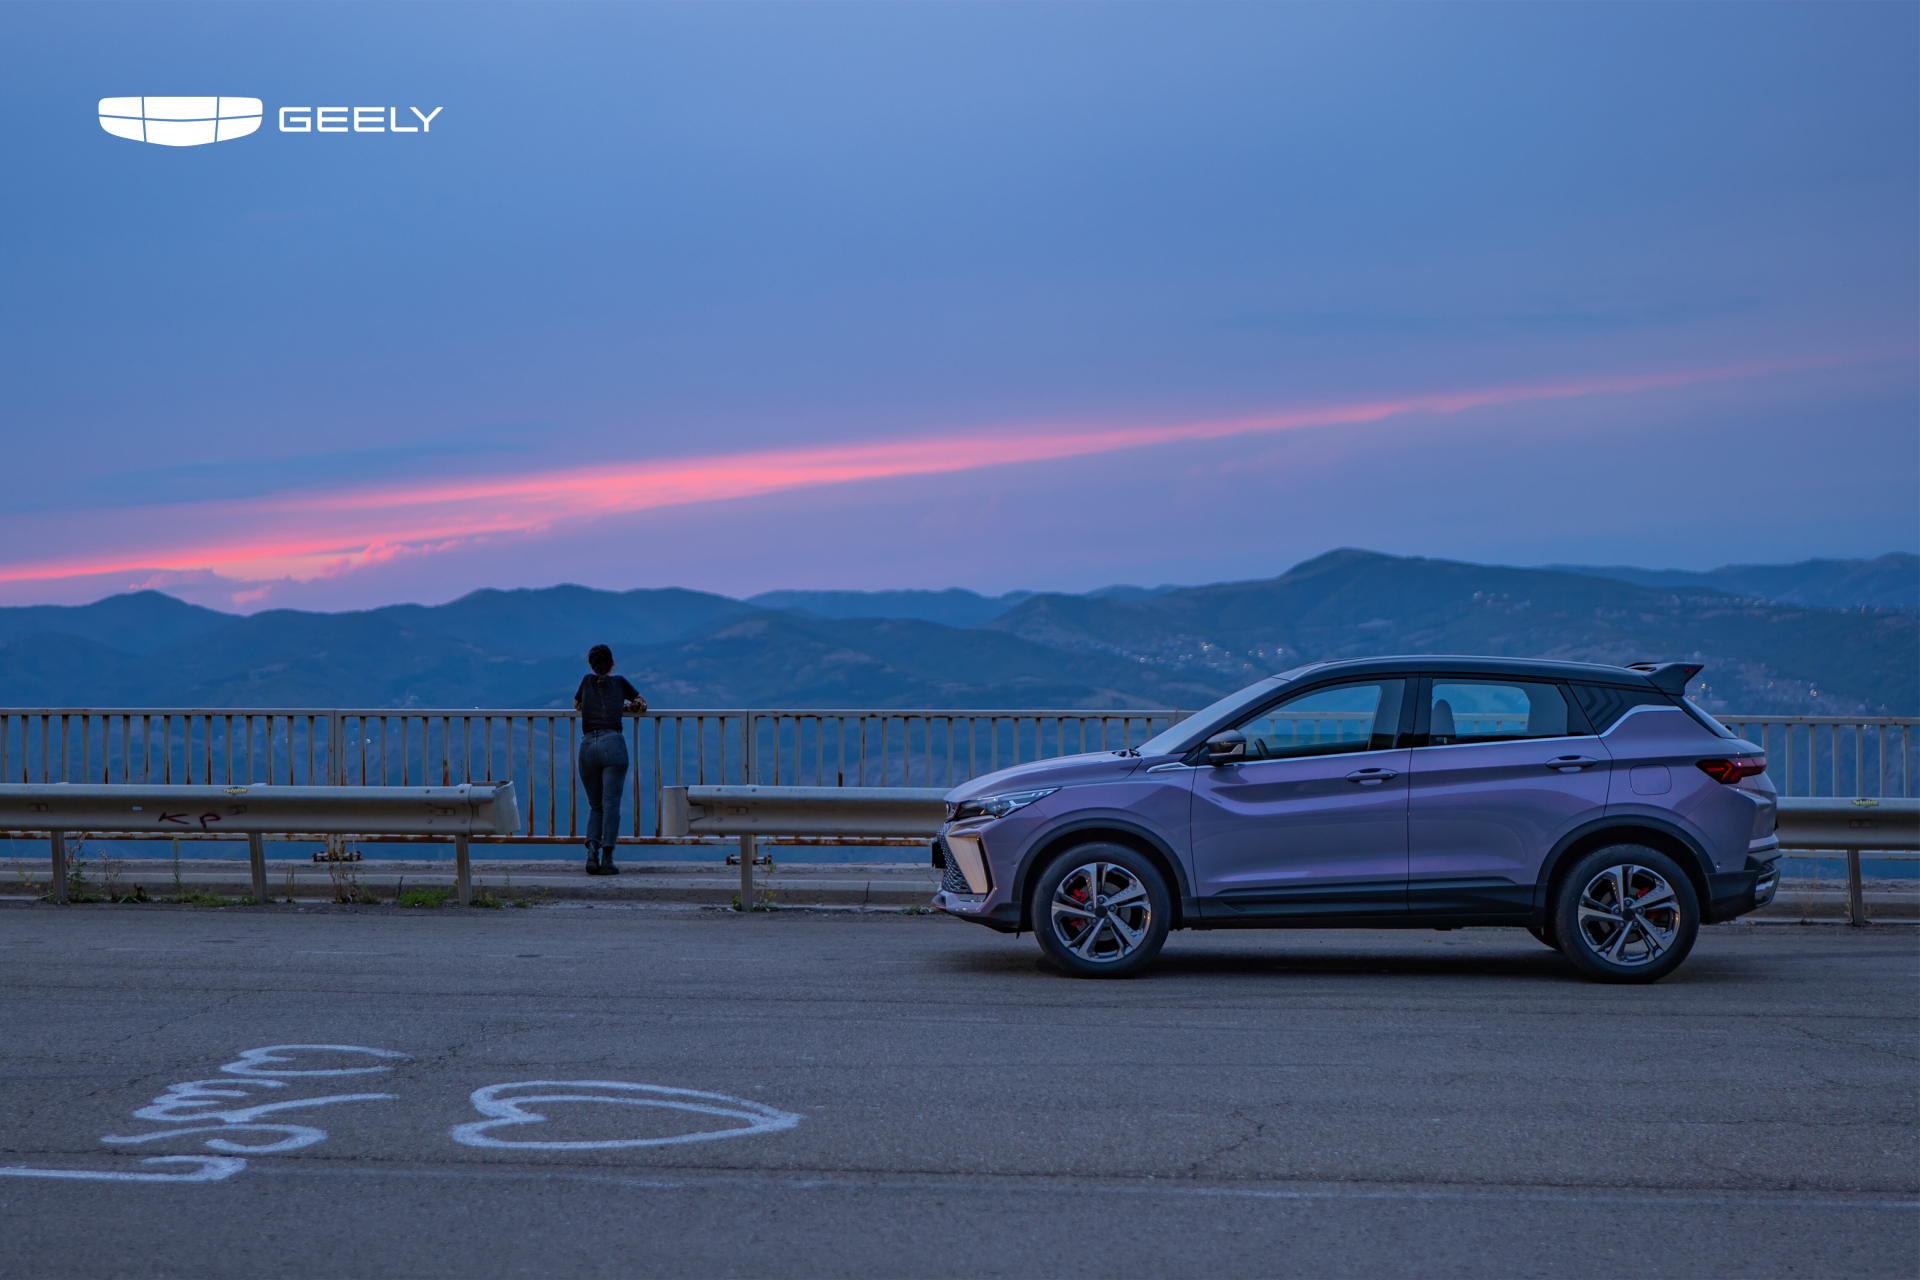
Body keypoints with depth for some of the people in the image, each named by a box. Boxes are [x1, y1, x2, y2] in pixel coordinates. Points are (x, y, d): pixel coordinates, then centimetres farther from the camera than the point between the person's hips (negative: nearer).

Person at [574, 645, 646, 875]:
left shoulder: (587, 681, 20)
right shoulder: (619, 682, 17)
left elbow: (577, 705, 39)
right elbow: (642, 704, 31)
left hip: (587, 745, 2)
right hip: (613, 743, -2)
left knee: (596, 806, 12)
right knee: (611, 803, -6)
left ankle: (592, 851, -10)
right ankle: (606, 859, -14)